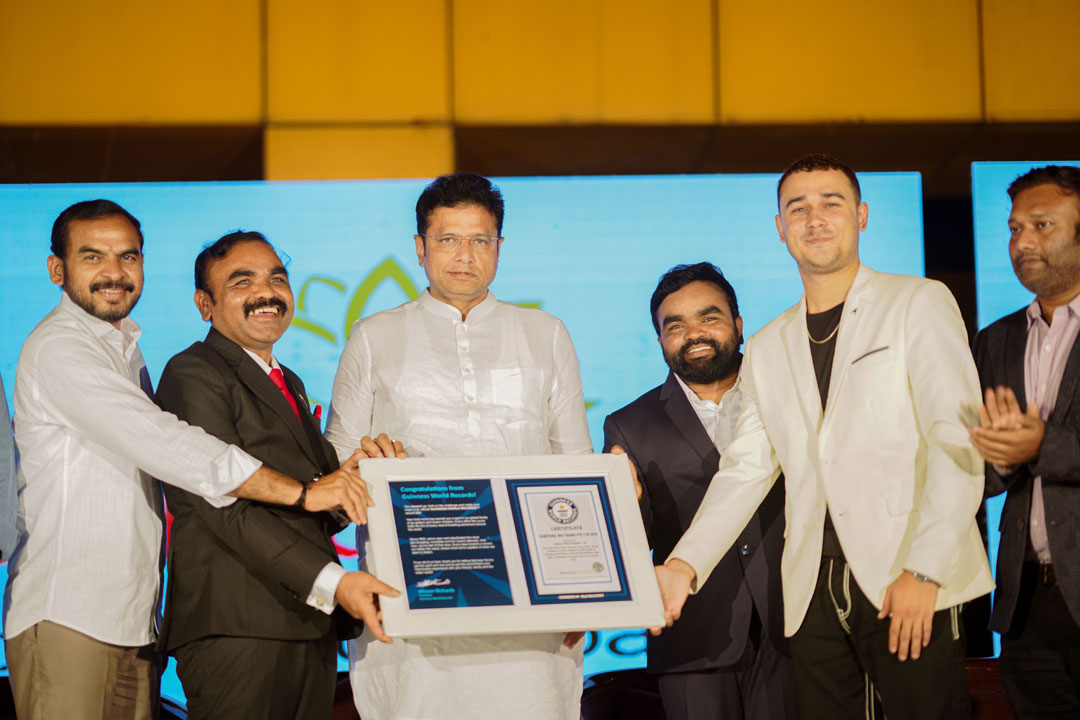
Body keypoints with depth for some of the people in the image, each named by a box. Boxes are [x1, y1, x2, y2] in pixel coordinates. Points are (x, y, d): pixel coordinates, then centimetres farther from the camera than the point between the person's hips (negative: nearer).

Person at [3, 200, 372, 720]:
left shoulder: (123, 348, 21)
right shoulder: (58, 347, -11)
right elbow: (161, 444, -20)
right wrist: (302, 492, -20)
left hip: (134, 619, 8)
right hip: (66, 618, -8)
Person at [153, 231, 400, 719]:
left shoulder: (288, 383, 25)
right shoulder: (192, 375, -4)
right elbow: (224, 505, -15)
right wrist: (331, 582, -23)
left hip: (311, 624, 8)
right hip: (236, 628, -8)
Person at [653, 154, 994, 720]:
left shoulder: (919, 304, 4)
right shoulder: (767, 350, 19)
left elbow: (957, 440, -5)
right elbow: (745, 469, 14)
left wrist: (923, 571, -15)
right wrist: (684, 565, -2)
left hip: (910, 586, -4)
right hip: (815, 592, 4)